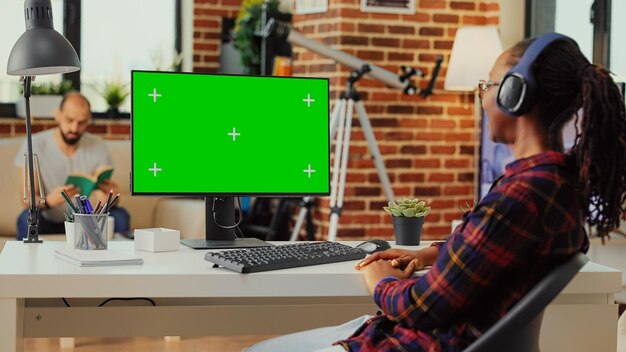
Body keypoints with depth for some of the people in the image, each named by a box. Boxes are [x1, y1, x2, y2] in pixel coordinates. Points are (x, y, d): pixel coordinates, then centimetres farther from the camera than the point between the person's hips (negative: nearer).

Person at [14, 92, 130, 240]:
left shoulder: (98, 147, -4)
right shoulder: (35, 144, -11)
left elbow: (102, 200, -7)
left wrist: (109, 197, -33)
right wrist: (48, 201, -39)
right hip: (47, 223, -2)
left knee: (120, 216, -23)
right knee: (28, 218, -34)